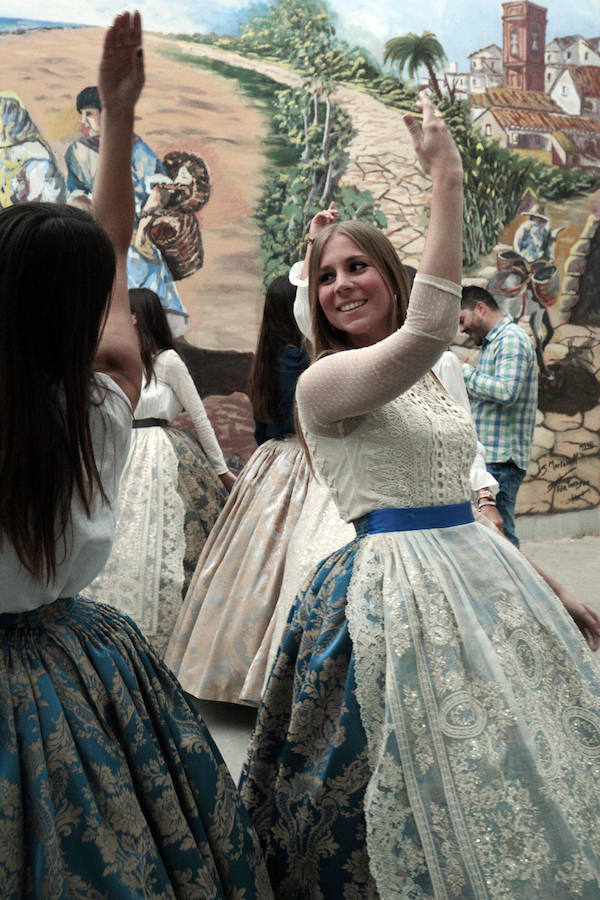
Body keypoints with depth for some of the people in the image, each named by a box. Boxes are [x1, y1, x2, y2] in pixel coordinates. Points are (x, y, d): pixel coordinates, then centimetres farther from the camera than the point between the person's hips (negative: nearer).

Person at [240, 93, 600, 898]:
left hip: (479, 574, 8)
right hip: (394, 582, -8)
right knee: (432, 770, -1)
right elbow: (427, 330, -28)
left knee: (517, 758, 15)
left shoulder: (429, 379, 14)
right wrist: (447, 184, -27)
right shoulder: (323, 382, -10)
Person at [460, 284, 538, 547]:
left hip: (500, 459, -10)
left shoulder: (511, 340, -10)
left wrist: (466, 372, -12)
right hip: (486, 456, 10)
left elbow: (507, 391, -23)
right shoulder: (492, 342, 21)